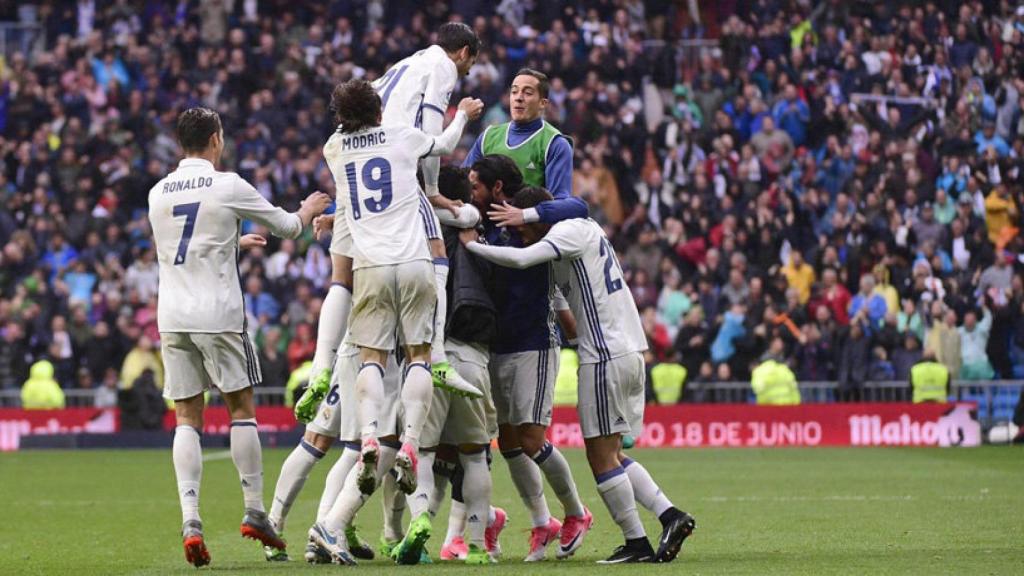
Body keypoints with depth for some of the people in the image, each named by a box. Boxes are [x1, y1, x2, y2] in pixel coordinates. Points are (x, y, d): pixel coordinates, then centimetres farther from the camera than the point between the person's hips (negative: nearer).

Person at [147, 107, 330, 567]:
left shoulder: (158, 194, 9)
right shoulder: (228, 187, -5)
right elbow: (286, 227, 6)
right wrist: (309, 211, 30)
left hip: (172, 317, 4)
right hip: (218, 315, -4)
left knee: (187, 419, 3)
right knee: (241, 409, 9)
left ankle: (190, 519, -9)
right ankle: (254, 511, 10)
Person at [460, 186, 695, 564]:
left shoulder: (571, 231, -10)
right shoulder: (584, 231, 19)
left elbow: (521, 259, -24)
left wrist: (472, 245, -13)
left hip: (605, 356, -10)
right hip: (629, 352, 10)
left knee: (601, 454, -3)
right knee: (610, 454, 14)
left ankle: (636, 543, -2)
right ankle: (670, 515, 6)